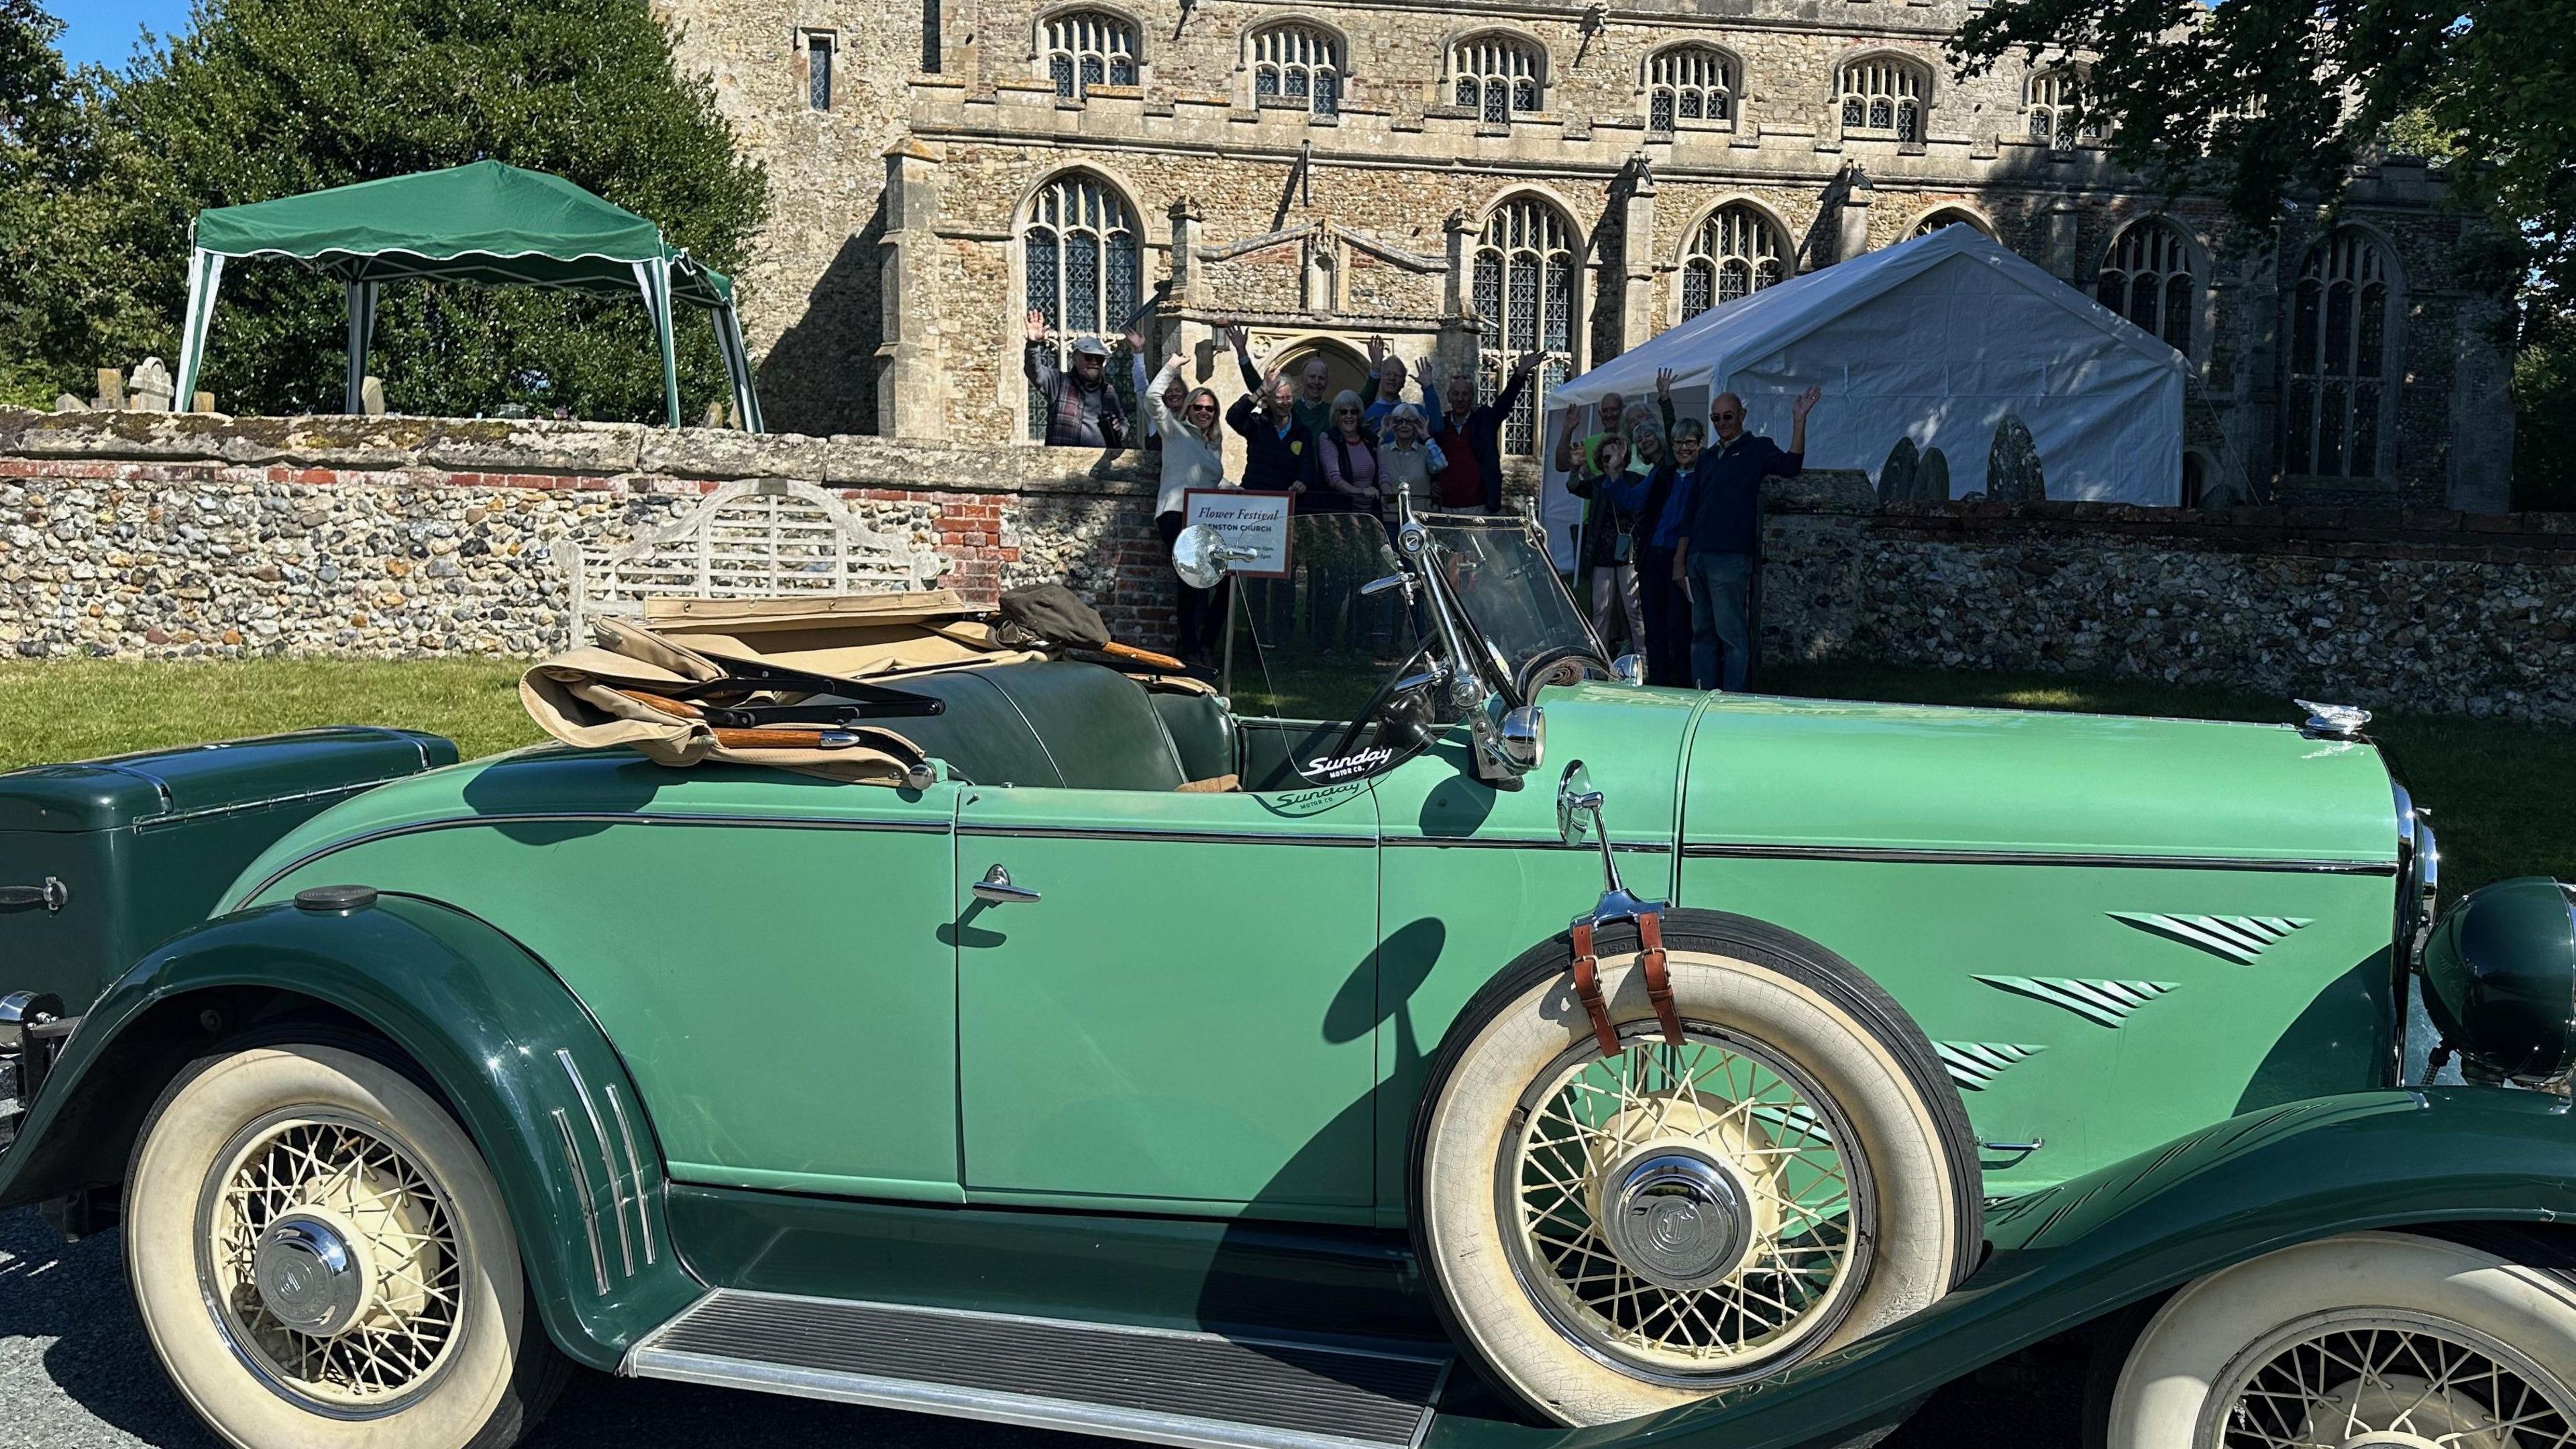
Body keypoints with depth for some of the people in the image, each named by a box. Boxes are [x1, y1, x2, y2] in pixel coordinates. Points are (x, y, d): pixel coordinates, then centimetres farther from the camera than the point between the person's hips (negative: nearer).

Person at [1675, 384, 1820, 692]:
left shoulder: (1757, 449, 2)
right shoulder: (1707, 458, 20)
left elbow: (1790, 466, -19)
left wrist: (1799, 419, -26)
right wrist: (1679, 559, 16)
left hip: (1730, 559, -7)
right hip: (1697, 558, 7)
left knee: (1732, 634, -5)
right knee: (1702, 633, 10)